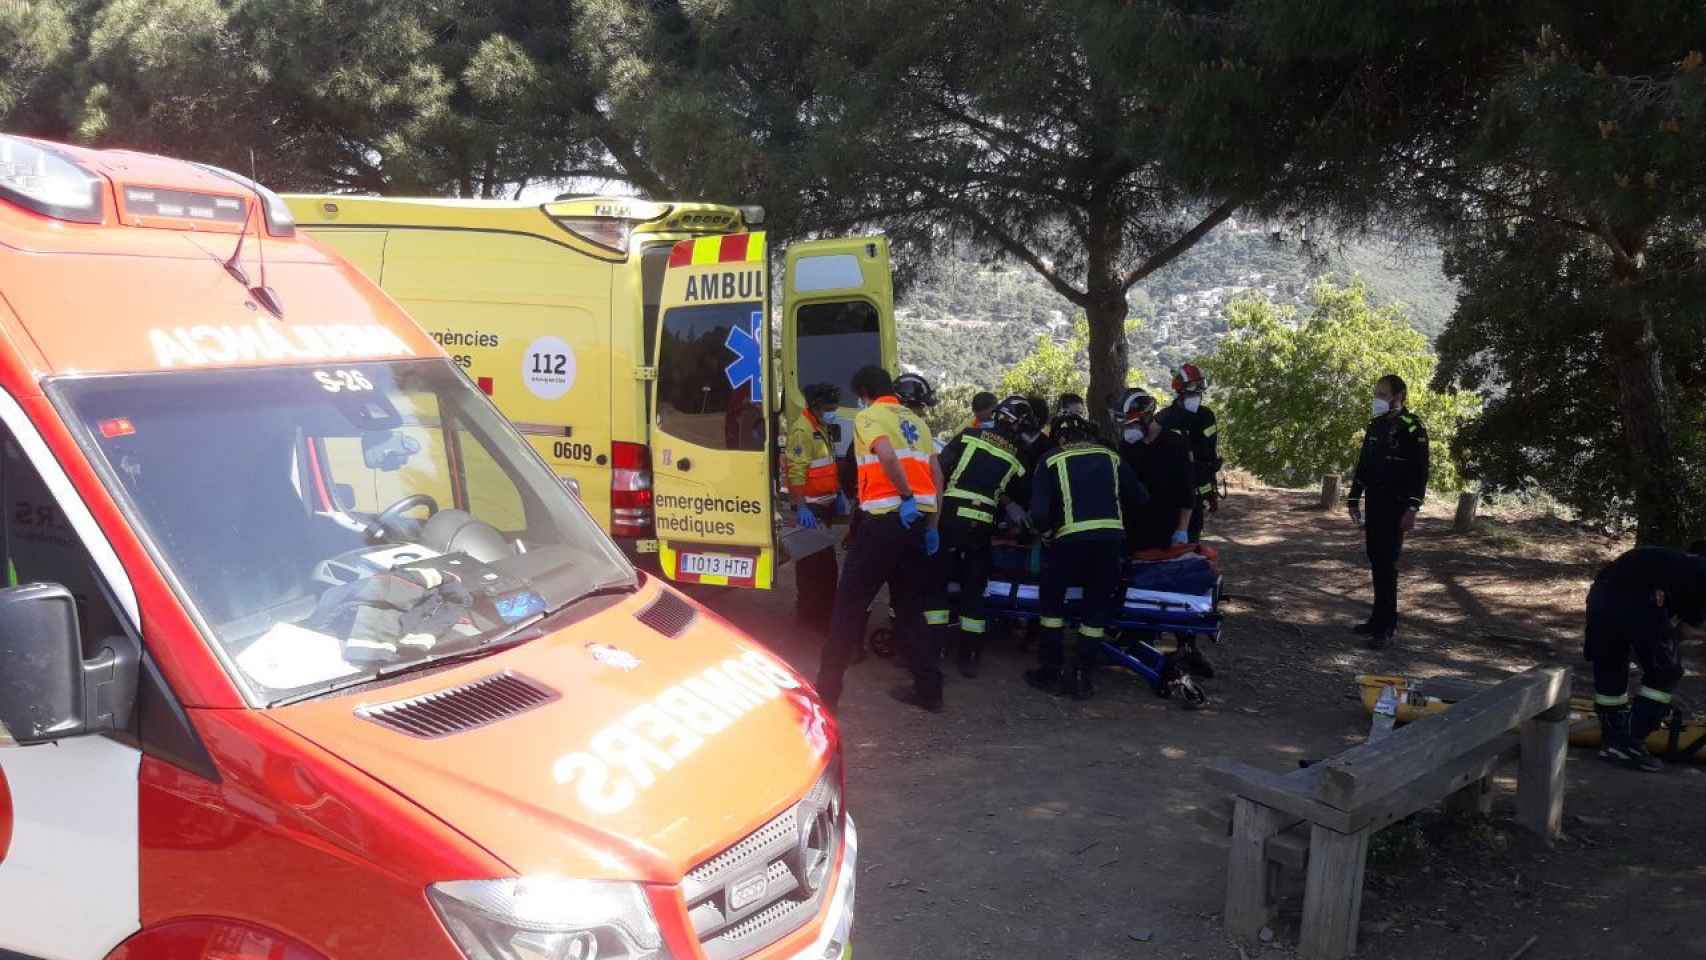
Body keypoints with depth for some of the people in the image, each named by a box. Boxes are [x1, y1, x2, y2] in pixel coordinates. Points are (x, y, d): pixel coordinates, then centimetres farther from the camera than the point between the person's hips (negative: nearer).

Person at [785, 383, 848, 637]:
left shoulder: (822, 428, 15)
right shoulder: (802, 431, -17)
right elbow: (796, 473, -24)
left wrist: (838, 495, 19)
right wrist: (801, 508, -29)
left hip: (824, 505, 10)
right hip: (810, 507, -10)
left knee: (823, 561, 17)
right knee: (814, 563, -9)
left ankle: (822, 613, 27)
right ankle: (811, 616, -5)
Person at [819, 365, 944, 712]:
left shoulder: (868, 417, -1)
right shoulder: (915, 421, 20)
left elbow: (887, 454, -22)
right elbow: (936, 475, 17)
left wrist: (907, 496, -17)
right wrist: (932, 525, 18)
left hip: (886, 517, -7)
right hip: (918, 520, 7)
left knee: (849, 602, 1)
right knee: (909, 605, 16)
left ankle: (827, 690, 3)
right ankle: (929, 689, 14)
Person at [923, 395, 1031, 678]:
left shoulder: (969, 436, 2)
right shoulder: (1018, 458, 8)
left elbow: (940, 469, -3)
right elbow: (1010, 497, 11)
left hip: (950, 516, -2)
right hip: (982, 526, 2)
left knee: (936, 579, 6)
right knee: (973, 588, 11)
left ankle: (934, 647, 2)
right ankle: (969, 655, 11)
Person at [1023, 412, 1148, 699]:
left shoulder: (1051, 461, 6)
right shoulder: (1111, 457, 15)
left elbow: (1039, 512, -4)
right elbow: (1139, 498, 15)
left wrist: (1047, 533, 13)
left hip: (1071, 538, -2)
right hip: (1111, 537, 3)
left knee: (1051, 601, 15)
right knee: (1097, 606, 12)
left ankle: (1052, 671, 15)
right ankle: (1081, 675, 13)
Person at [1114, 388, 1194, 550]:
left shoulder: (1176, 444, -5)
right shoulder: (1125, 446, 6)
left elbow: (1187, 492, -5)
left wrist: (1182, 532, -9)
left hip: (1167, 534, -3)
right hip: (1133, 533, 3)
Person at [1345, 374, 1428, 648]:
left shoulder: (1412, 428, -10)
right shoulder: (1375, 426, 13)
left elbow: (1421, 471, -13)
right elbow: (1363, 464, 18)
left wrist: (1412, 509, -19)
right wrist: (1354, 499, 14)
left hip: (1396, 507, -7)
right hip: (1374, 504, 7)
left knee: (1386, 564, -9)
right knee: (1376, 562, 10)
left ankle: (1387, 625, -6)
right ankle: (1379, 618, 17)